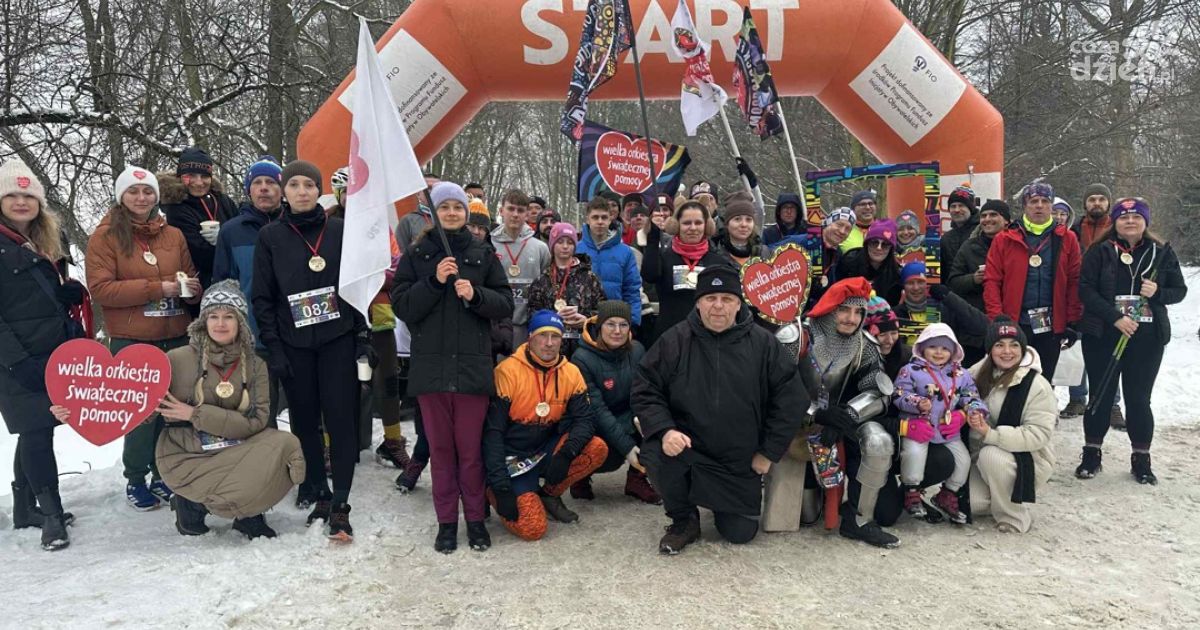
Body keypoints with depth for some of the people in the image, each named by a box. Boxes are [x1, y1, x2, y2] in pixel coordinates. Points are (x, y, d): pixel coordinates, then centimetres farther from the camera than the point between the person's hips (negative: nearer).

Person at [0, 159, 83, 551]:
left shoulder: (46, 241, 15)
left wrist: (71, 293, 1)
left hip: (52, 354, 8)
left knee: (35, 431, 14)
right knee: (37, 430, -7)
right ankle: (51, 515, 1)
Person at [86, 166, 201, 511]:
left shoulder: (173, 235, 10)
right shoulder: (105, 236, -2)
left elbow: (191, 278, 17)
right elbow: (100, 288, -11)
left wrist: (191, 288, -8)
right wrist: (158, 288, -17)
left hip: (176, 338, 4)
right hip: (131, 342, -4)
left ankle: (162, 473, 23)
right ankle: (136, 479, 12)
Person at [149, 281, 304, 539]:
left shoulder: (255, 365, 0)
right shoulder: (178, 359, -8)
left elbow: (256, 420, -11)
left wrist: (196, 414, -19)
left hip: (234, 450, 4)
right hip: (186, 458, -3)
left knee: (286, 445, -22)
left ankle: (248, 515, 2)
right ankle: (192, 503, 4)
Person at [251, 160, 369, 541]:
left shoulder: (339, 231, 3)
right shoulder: (270, 237, 4)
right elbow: (263, 297, 3)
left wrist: (363, 338, -1)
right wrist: (273, 347, -5)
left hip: (338, 341, -1)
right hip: (294, 344, 1)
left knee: (341, 419, -4)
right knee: (305, 420, 8)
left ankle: (340, 503, -2)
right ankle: (317, 491, 22)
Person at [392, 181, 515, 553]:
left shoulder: (483, 254, 7)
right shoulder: (416, 255, 6)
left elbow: (505, 304, 5)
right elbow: (402, 306, -1)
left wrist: (476, 295, -13)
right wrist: (434, 281, -14)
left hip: (473, 365, 0)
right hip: (430, 365, 1)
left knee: (471, 448, 3)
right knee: (440, 448, 8)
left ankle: (475, 518, 18)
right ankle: (446, 521, 19)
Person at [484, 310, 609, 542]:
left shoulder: (571, 373, -2)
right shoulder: (508, 371, -16)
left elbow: (585, 419, -5)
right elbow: (492, 431, -17)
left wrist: (566, 453, -26)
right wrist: (501, 487, -22)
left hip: (546, 450, 5)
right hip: (512, 460, -5)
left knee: (597, 448, -19)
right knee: (532, 528, -20)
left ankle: (549, 494, 4)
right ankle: (492, 491, 11)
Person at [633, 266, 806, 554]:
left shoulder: (763, 344, -7)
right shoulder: (674, 340, -8)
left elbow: (789, 398, -2)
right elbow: (645, 390, -5)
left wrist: (769, 453, -4)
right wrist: (665, 430, -23)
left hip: (741, 463, 1)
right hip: (686, 446, -1)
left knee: (741, 533, 3)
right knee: (655, 455, -32)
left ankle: (726, 500, 41)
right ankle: (684, 521, -1)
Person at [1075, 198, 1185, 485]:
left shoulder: (1162, 252, 5)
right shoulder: (1100, 252, -1)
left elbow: (1179, 290, 9)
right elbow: (1085, 289, -8)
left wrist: (1158, 293, -13)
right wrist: (1116, 317, -18)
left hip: (1147, 338, 1)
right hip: (1103, 336, -1)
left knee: (1139, 398, 6)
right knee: (1101, 395, 6)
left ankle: (1141, 460, 19)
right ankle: (1091, 454, 19)